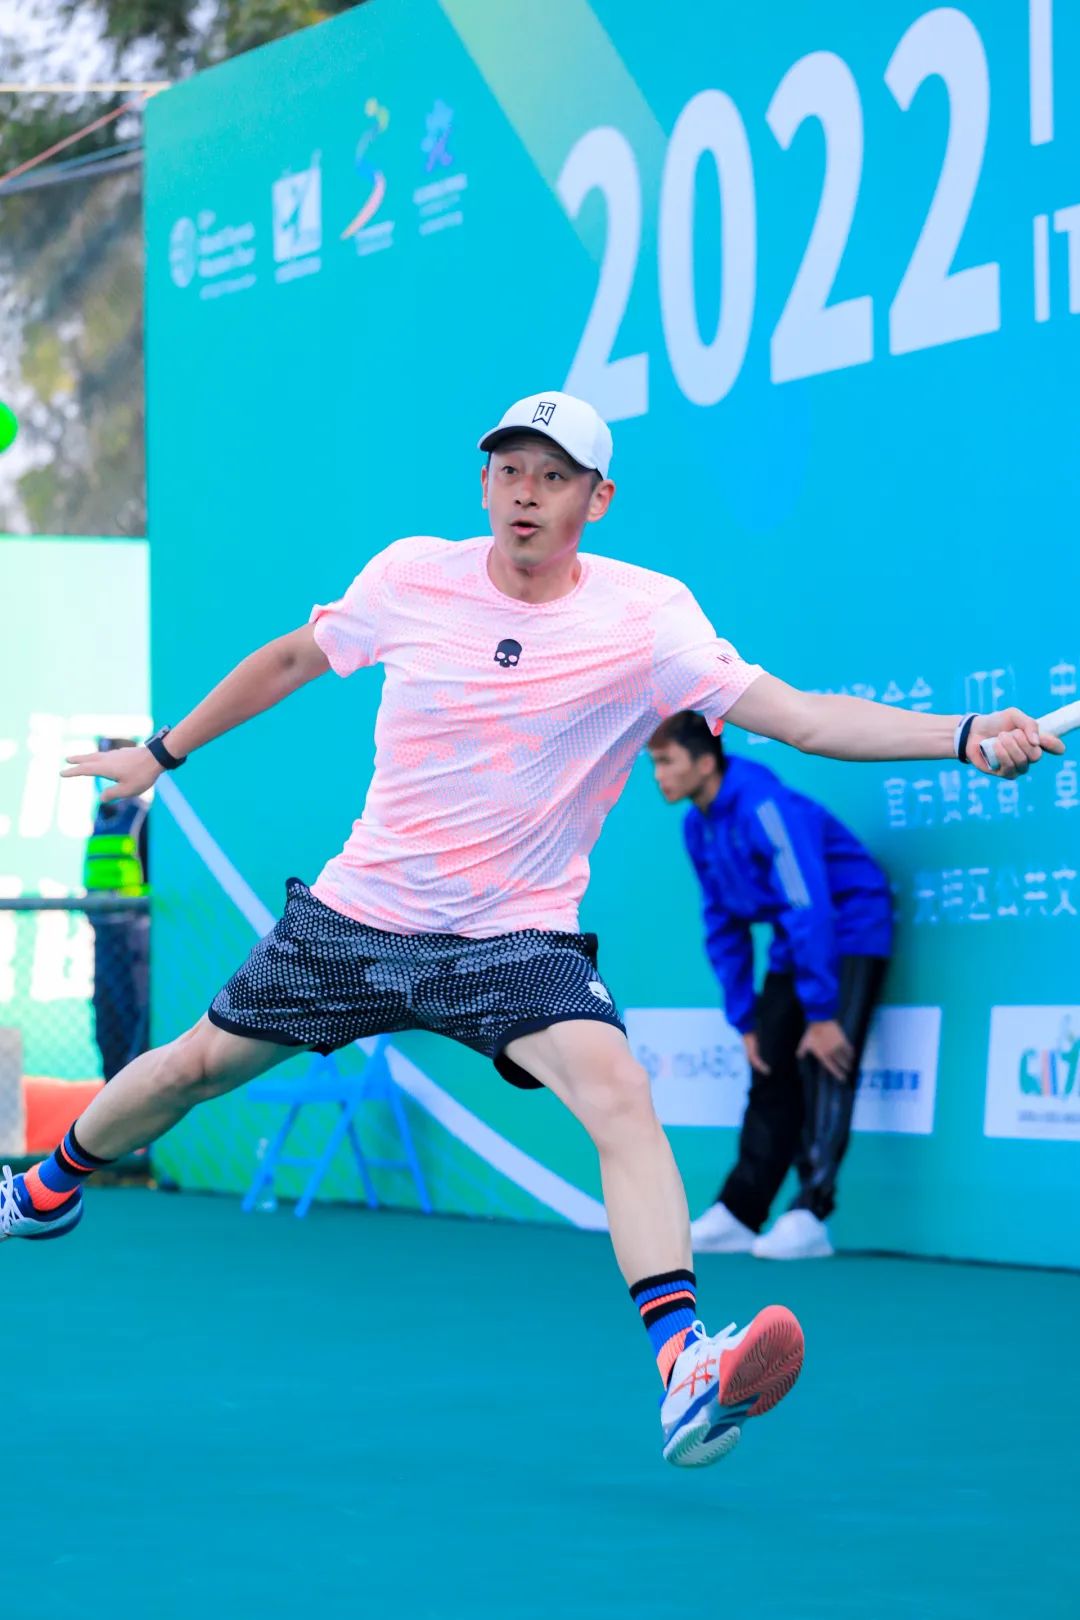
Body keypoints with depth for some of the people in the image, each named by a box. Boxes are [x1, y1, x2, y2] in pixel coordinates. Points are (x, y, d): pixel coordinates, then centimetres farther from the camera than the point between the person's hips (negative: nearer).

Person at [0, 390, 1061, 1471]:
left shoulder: (646, 619, -14)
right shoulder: (412, 577, -7)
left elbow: (802, 717, -22)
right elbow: (291, 661, 13)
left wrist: (964, 735, -36)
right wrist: (162, 752, 20)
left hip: (516, 938, -3)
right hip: (359, 912, 3)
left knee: (617, 1091, -28)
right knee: (196, 1066, 14)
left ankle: (684, 1371, -39)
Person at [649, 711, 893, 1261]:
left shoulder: (764, 808, -26)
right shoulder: (698, 827, 1)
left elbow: (810, 910, -29)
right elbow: (723, 928, 9)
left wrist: (821, 1014, -28)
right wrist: (744, 1021, 5)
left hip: (849, 940, -8)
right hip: (794, 949, 8)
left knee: (824, 1065, -18)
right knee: (770, 1077, 4)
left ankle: (811, 1215, -21)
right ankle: (737, 1213, 6)